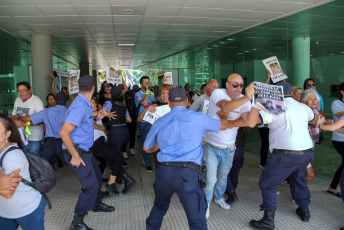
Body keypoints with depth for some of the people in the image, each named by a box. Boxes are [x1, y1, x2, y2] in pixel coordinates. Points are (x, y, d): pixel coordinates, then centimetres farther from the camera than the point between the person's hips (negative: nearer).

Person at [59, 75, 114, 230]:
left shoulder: (85, 104, 8)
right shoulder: (80, 106, -24)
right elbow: (64, 132, -29)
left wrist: (96, 118, 7)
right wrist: (75, 156, -25)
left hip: (85, 150, 10)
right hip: (77, 152, -10)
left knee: (97, 178, 23)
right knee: (91, 186, -11)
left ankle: (96, 204, 46)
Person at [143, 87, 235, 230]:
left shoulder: (159, 122, 12)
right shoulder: (197, 118, 4)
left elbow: (147, 148, 25)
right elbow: (223, 125, 20)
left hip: (163, 171, 4)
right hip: (187, 174, -4)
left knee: (160, 207, 31)